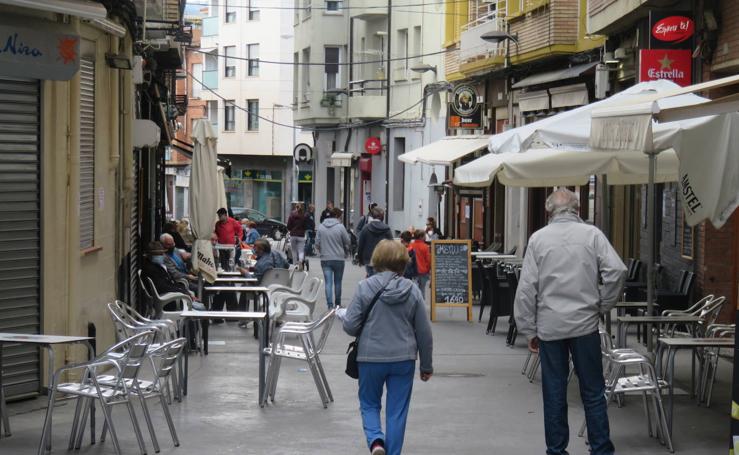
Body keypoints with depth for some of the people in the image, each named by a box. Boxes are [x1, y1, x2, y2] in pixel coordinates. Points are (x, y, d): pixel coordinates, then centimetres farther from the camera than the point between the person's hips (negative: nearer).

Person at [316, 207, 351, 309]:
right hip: (338, 259, -2)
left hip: (325, 259, 2)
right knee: (338, 282, 12)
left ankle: (330, 304, -7)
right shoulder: (340, 227, -10)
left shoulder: (321, 227, 0)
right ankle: (338, 304, 21)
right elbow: (348, 242, -3)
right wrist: (346, 252, 17)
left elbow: (317, 243, 3)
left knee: (328, 283, 1)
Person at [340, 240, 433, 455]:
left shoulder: (365, 287, -9)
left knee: (369, 404, 17)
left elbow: (351, 326, -9)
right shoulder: (412, 290, -2)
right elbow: (424, 332, 2)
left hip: (371, 357, -1)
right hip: (404, 360, 1)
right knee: (397, 411, 10)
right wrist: (427, 366, 13)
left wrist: (342, 315, 15)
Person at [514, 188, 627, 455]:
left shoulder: (538, 238, 1)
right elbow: (617, 270, -12)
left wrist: (529, 331, 5)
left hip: (549, 326, 1)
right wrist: (602, 306, 2)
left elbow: (526, 289, -1)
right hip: (585, 324, 0)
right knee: (593, 393, 7)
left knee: (554, 395, 8)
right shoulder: (592, 234, -1)